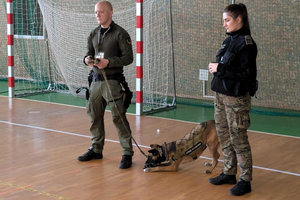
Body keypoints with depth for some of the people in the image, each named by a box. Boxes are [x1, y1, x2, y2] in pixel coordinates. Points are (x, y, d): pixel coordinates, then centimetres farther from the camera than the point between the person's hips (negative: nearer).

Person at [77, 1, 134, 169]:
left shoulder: (120, 33, -7)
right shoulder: (94, 34, 12)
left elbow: (128, 57, -11)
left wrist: (108, 62, -22)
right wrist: (87, 59, -6)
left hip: (112, 81, -7)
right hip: (96, 80, 7)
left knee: (119, 117, -7)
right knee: (94, 115, 12)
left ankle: (127, 153, 0)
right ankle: (96, 149, 26)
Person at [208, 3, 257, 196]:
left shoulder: (246, 43, -14)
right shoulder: (229, 40, 11)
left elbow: (247, 73, -20)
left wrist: (220, 68, -18)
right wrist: (216, 67, 3)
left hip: (236, 98, -8)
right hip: (221, 95, 9)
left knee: (238, 139, -3)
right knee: (224, 137, 14)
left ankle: (245, 181, 6)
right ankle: (229, 173, 27)